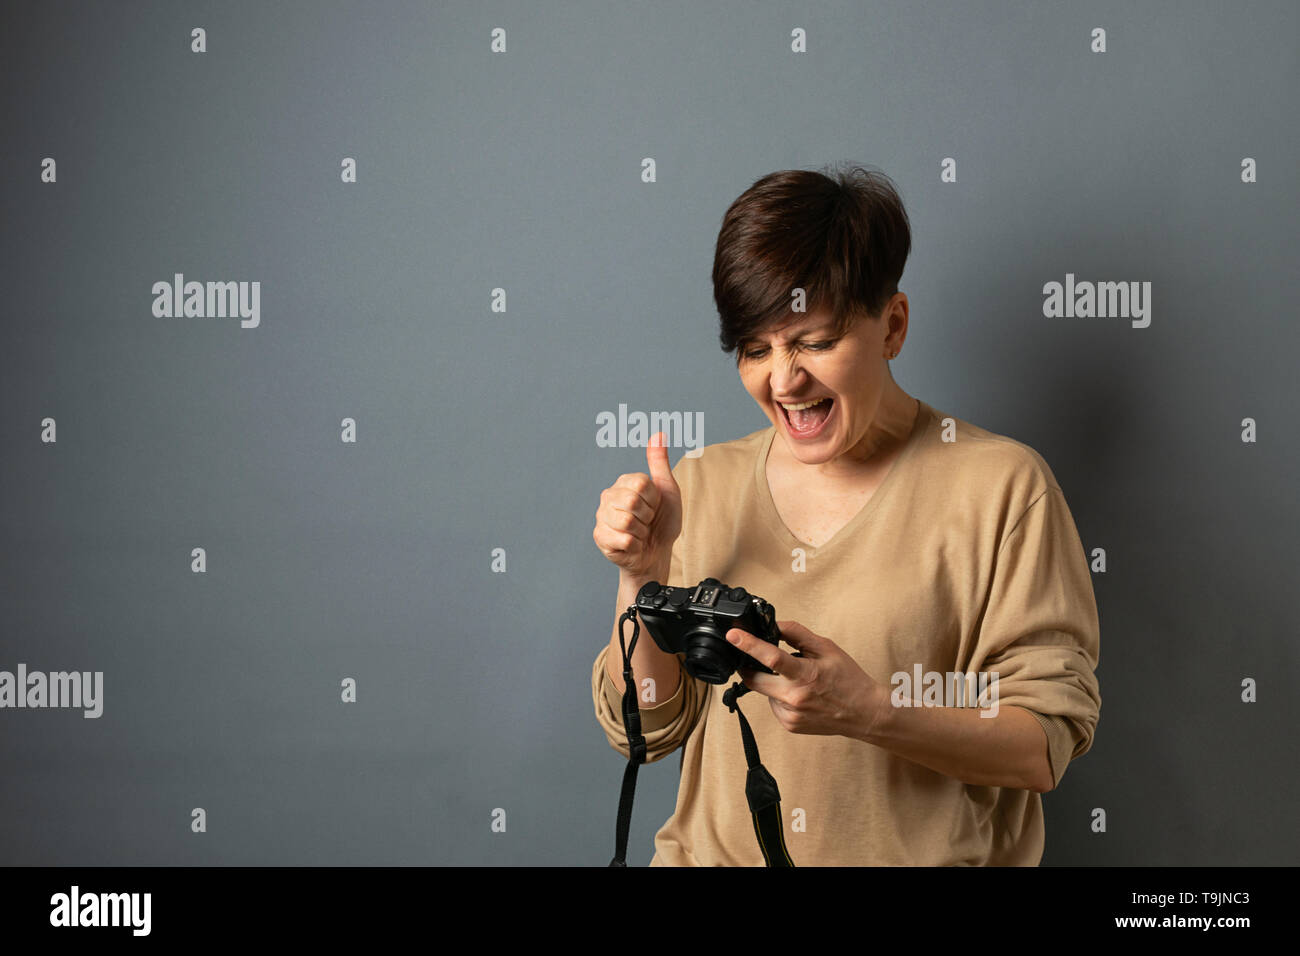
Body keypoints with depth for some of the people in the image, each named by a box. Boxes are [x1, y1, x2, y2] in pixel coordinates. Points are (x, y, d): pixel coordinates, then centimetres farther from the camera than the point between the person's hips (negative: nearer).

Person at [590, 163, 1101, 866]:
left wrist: (868, 711, -19)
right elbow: (645, 729, 10)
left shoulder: (998, 486, -2)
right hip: (716, 855, 2)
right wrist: (643, 577, -5)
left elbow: (1048, 747, -5)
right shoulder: (702, 486, 9)